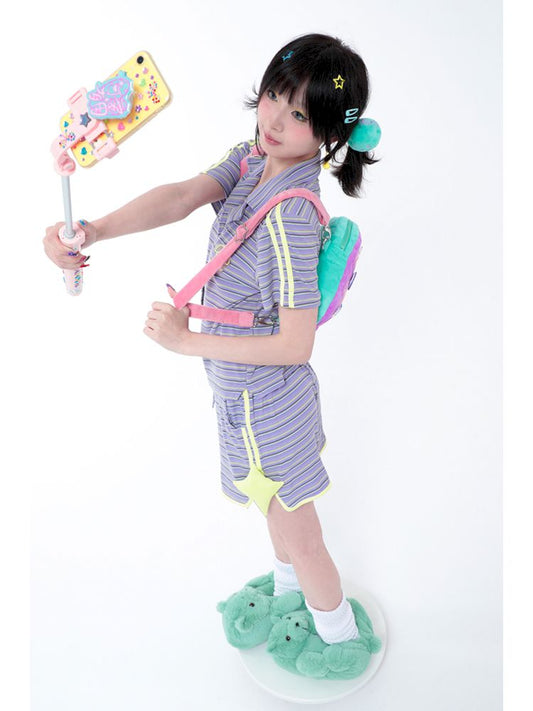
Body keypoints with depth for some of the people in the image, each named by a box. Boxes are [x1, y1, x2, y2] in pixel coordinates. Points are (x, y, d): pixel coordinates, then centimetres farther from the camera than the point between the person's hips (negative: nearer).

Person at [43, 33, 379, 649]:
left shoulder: (290, 218, -31)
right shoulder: (250, 160, -5)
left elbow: (293, 345, -30)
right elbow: (183, 196, -18)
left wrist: (188, 340, -24)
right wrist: (91, 231, -34)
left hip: (259, 398, -8)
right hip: (247, 386, 9)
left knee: (297, 533, 15)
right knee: (277, 506, 30)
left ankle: (340, 641, 43)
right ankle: (287, 593, 59)